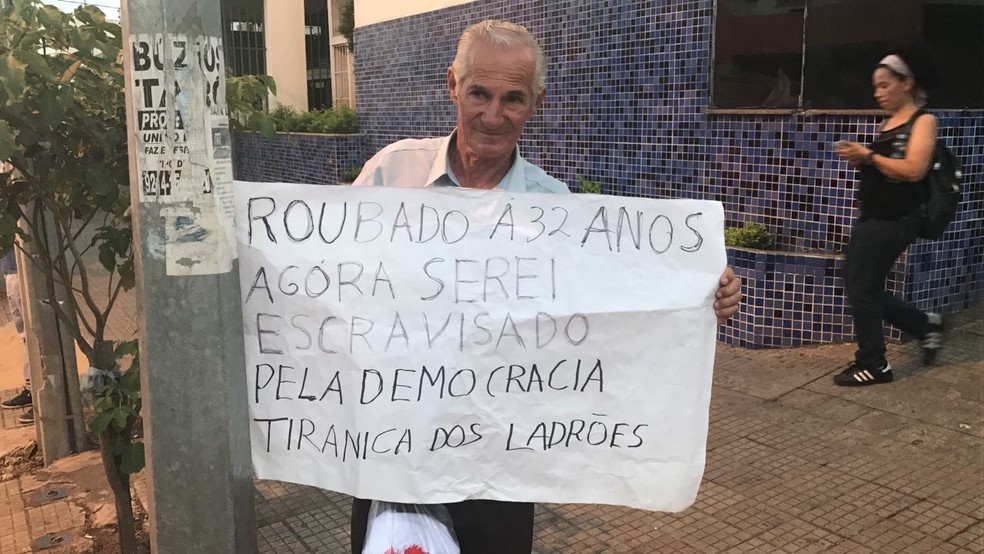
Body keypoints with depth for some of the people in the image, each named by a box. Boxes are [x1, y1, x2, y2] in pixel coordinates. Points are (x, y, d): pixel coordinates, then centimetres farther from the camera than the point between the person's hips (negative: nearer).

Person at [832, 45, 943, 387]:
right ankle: (924, 325, 28)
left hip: (894, 221, -9)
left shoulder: (923, 121, -8)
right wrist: (859, 159, -2)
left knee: (862, 288, -4)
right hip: (871, 216, 9)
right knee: (857, 284, 12)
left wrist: (869, 155, -17)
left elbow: (913, 170, -21)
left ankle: (873, 365, 11)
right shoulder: (887, 123, 15)